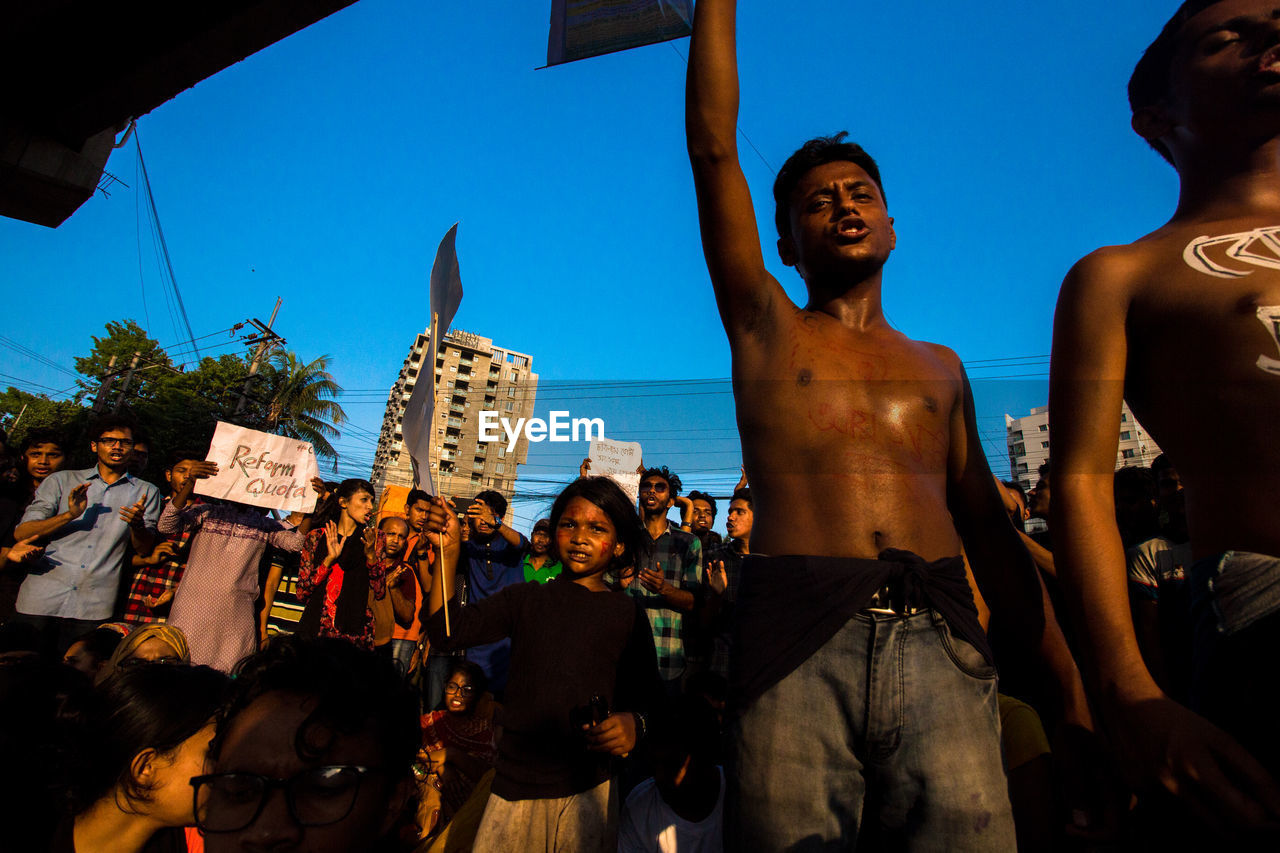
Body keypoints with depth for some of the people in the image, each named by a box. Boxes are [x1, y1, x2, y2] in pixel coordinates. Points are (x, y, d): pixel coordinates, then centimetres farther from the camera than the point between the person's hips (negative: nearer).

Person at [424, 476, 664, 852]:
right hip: (514, 786, 1)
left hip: (588, 792, -1)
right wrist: (449, 551, -14)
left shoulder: (626, 612, -1)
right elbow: (445, 630, -6)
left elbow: (649, 694, 3)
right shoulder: (526, 599, 3)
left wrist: (634, 722, -18)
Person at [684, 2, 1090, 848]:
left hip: (943, 647, 3)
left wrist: (1070, 683, 15)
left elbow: (989, 528, 20)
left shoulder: (939, 367, 21)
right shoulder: (766, 329, 13)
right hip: (799, 646, -2)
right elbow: (714, 144, 9)